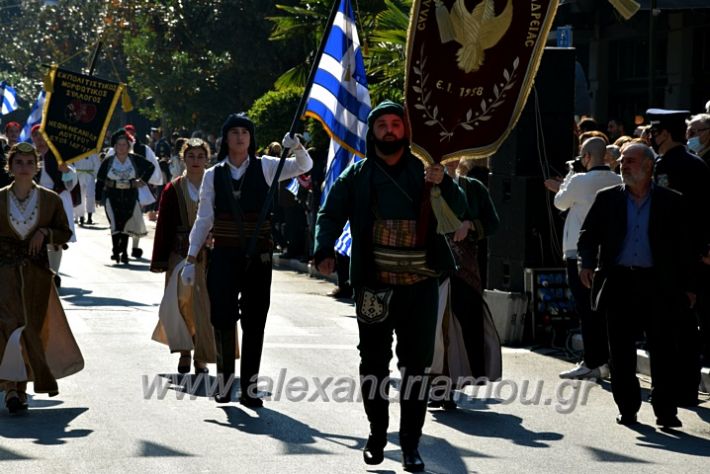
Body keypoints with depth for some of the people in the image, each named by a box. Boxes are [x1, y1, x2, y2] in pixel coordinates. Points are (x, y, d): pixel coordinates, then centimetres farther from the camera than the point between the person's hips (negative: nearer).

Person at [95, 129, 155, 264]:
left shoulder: (135, 160, 0)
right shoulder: (108, 162, -2)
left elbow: (150, 167, 15)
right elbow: (100, 180, 2)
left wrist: (143, 180, 8)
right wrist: (98, 197, -1)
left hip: (130, 196, 1)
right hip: (112, 196, -1)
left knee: (126, 223, 4)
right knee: (115, 224, -10)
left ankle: (123, 251, 12)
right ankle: (116, 250, -4)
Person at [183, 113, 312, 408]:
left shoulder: (265, 167, 2)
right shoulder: (213, 175, 4)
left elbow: (304, 166, -7)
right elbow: (204, 219, 6)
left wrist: (297, 148, -29)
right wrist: (192, 259, 2)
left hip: (257, 257, 0)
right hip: (224, 256, 0)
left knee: (254, 323, 3)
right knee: (223, 318, -7)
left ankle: (249, 387, 9)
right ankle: (224, 380, 9)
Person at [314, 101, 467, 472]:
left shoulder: (423, 170, 7)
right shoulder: (357, 175, 7)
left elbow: (458, 210, 3)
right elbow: (331, 214, 7)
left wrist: (444, 184, -18)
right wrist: (324, 250, -11)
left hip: (420, 284, 0)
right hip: (374, 285, 0)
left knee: (416, 364, 1)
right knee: (374, 362, 5)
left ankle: (410, 443, 8)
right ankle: (377, 433, 21)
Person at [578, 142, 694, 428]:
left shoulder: (670, 202, 4)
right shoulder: (607, 199, 9)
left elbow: (684, 245, 5)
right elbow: (589, 234, 10)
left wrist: (687, 287, 1)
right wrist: (587, 263, -8)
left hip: (658, 285, -2)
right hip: (619, 283, 2)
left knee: (662, 349, -3)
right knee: (621, 351, 5)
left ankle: (666, 411, 1)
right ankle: (627, 409, 14)